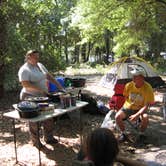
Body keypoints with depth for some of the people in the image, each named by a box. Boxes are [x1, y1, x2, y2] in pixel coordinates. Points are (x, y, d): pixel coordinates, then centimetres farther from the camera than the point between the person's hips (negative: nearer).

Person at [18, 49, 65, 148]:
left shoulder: (40, 65, 9)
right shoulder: (24, 70, -15)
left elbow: (49, 76, 13)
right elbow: (25, 84, -25)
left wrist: (58, 85, 5)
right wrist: (41, 90, -29)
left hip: (43, 96, 8)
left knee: (49, 118, 12)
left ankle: (49, 138, 28)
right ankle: (36, 141, 21)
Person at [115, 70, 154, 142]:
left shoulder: (148, 88, -19)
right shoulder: (129, 85, -11)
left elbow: (146, 106, -19)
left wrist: (137, 115, -30)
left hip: (140, 109, -2)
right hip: (128, 107, 2)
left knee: (145, 118, -33)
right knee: (117, 116, -24)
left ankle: (141, 135, -4)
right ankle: (123, 134, 1)